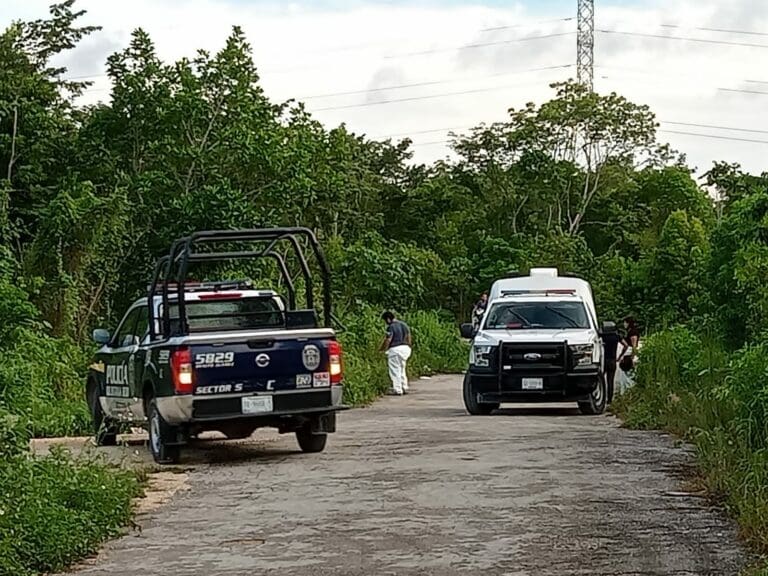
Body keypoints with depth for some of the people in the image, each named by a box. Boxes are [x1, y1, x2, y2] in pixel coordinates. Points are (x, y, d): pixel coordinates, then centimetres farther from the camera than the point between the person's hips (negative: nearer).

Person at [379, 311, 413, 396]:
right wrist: (409, 346, 24)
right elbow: (409, 337, 14)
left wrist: (382, 350, -5)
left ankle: (397, 390, 0)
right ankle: (404, 388, 21)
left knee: (395, 370, 0)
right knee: (402, 369, 18)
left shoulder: (391, 327, -15)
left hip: (395, 350, -8)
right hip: (405, 348, 8)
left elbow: (387, 341, -16)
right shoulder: (404, 324, 10)